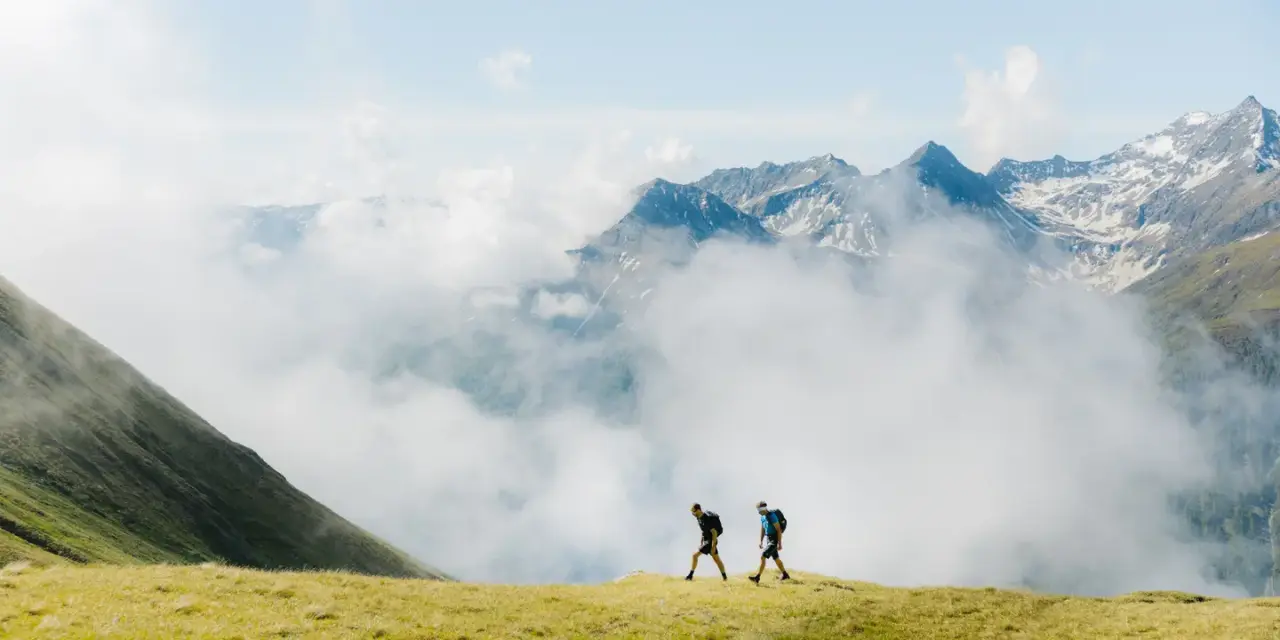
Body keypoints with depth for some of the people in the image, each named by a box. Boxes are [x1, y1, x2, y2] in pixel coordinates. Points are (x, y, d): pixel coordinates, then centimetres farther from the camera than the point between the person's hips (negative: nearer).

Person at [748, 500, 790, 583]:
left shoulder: (772, 516, -22)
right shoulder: (763, 516, 6)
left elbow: (779, 530, -22)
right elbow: (762, 529, 17)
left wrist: (780, 544, -22)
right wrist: (761, 542, 15)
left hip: (774, 540, -9)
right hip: (769, 540, 9)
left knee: (763, 557, -14)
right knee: (776, 558, 18)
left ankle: (757, 578, -15)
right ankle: (785, 575, 31)